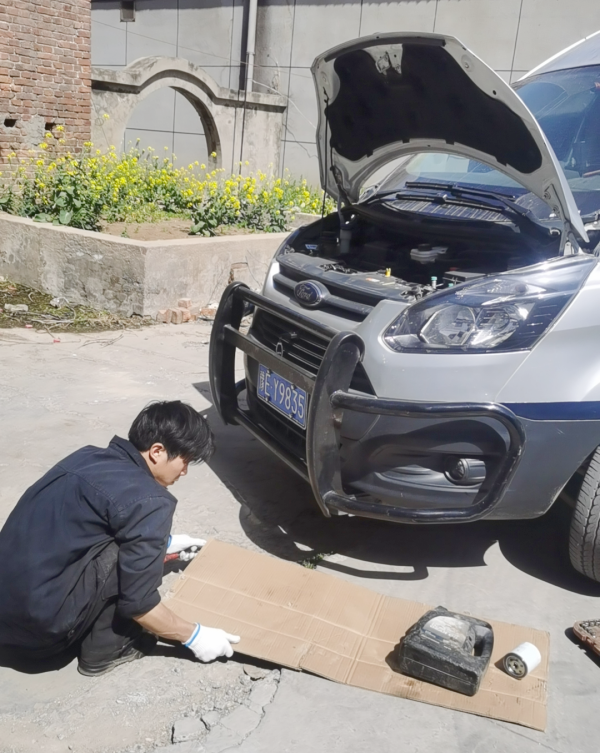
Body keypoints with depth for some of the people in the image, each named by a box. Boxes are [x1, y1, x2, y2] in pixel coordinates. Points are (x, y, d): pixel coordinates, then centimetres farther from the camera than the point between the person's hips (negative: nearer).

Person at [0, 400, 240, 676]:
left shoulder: (90, 457, 9)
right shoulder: (148, 500, -16)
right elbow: (138, 602, -12)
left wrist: (162, 543, 38)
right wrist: (193, 636, 3)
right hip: (38, 623, -9)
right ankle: (104, 649, 6)